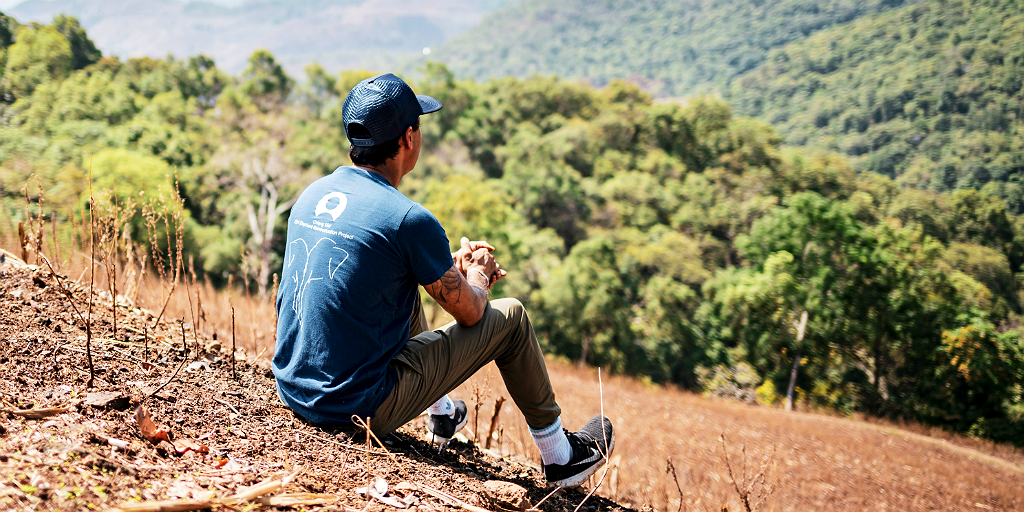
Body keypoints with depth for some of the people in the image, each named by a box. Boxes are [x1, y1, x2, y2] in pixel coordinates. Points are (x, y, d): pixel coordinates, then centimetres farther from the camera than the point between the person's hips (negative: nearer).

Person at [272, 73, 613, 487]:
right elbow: (471, 313, -6)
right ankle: (560, 456, 23)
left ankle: (442, 414, 47)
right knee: (510, 317, 6)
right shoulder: (409, 219, -19)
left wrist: (453, 265, 23)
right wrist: (476, 273, 16)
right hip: (361, 408, -8)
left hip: (293, 390, 8)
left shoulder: (313, 193, 4)